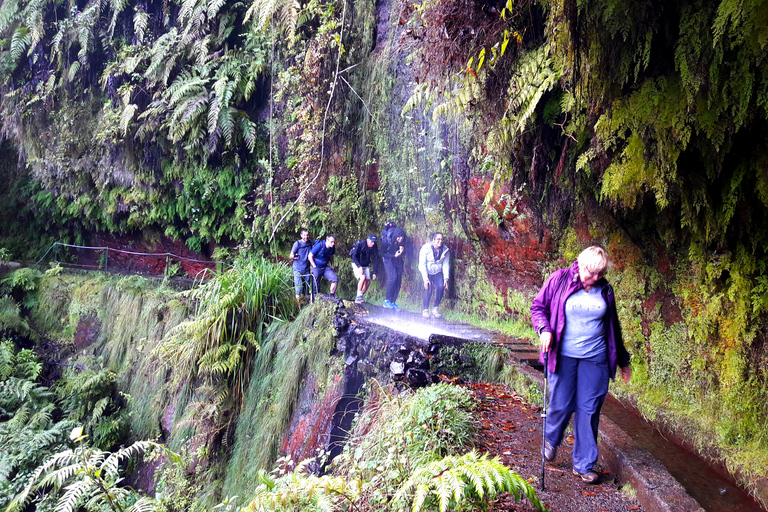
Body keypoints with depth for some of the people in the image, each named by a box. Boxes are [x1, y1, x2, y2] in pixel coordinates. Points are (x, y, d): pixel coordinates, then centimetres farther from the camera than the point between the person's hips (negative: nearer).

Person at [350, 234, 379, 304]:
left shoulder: (375, 247, -10)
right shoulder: (360, 244, -23)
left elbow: (375, 260, -3)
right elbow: (354, 256, -22)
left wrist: (374, 273, -8)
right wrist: (359, 267, -33)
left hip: (366, 266, 5)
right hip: (357, 264, -5)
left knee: (368, 282, -5)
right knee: (363, 277, -27)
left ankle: (359, 298, 11)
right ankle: (358, 296, -18)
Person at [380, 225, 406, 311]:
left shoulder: (401, 240, -11)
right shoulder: (386, 239, -23)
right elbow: (383, 253, -12)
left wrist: (402, 248, -16)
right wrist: (394, 256, -25)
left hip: (398, 261, 5)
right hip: (389, 260, -5)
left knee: (398, 281, -3)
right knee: (393, 277, -24)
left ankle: (393, 302, 5)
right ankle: (387, 300, -16)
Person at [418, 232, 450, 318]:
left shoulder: (445, 250, -8)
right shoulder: (426, 248, -19)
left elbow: (446, 265, -2)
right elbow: (422, 264, -19)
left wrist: (446, 279, -10)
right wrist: (425, 279, -25)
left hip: (437, 272, 3)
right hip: (426, 272, -3)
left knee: (440, 287, -19)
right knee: (428, 288, -23)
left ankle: (435, 308, -3)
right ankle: (425, 310, -9)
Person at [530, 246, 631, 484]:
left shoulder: (605, 291, 6)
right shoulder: (559, 280, -4)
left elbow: (613, 327, 17)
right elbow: (538, 306, 5)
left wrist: (622, 360, 22)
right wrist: (544, 329, -14)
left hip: (595, 359, 2)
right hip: (563, 356, -2)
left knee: (589, 410, 3)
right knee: (561, 406, 1)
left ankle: (584, 464, 16)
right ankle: (551, 440, 35)